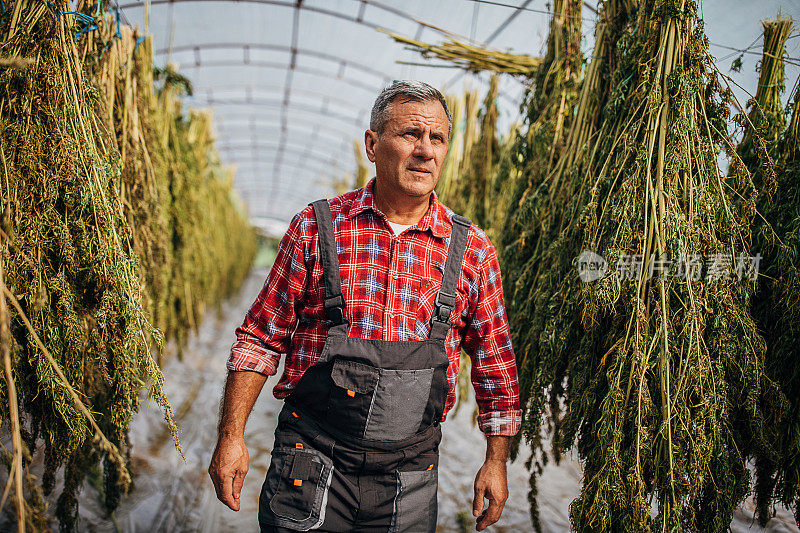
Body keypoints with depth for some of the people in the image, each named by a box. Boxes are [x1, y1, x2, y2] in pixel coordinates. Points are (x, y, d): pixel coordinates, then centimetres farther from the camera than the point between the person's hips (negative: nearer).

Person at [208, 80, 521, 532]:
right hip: (313, 457, -1)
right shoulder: (316, 227, -3)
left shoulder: (471, 249, -1)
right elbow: (261, 338, 2)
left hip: (409, 473, 2)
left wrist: (497, 461, 8)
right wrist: (231, 437, -1)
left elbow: (495, 362, 8)